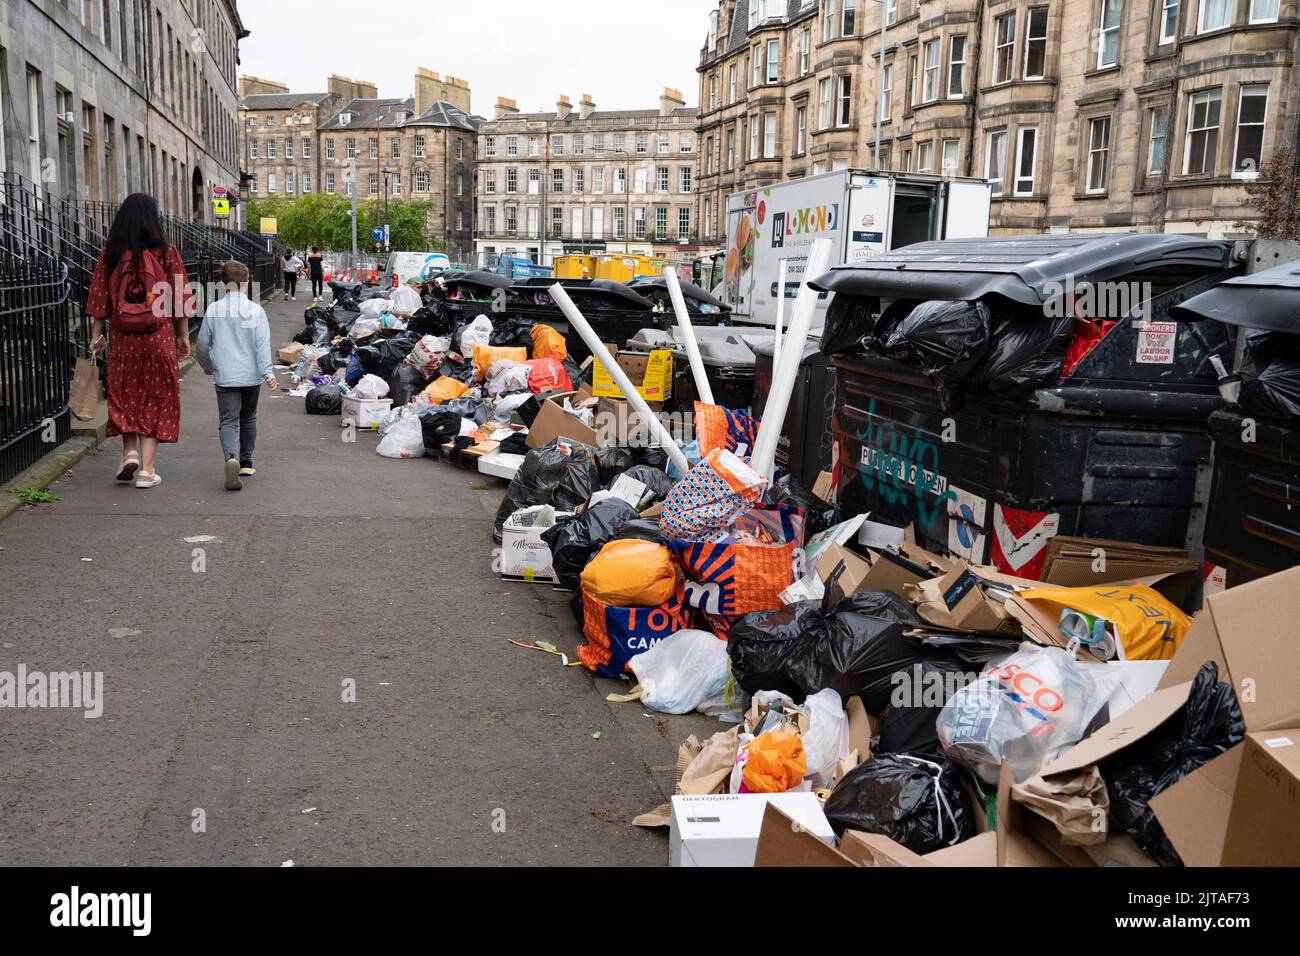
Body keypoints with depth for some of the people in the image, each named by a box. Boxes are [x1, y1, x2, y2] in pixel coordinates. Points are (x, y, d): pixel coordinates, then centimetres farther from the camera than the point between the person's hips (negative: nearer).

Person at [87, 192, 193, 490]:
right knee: (156, 398, 6)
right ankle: (146, 469, 3)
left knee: (124, 393, 19)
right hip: (159, 336, -1)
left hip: (122, 336, 1)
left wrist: (96, 334, 8)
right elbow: (180, 298, -2)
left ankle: (129, 451, 7)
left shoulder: (111, 253, -1)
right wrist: (183, 335, 7)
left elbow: (100, 297, 0)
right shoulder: (166, 252, -4)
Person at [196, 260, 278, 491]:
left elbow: (203, 343, 8)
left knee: (228, 421, -3)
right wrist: (268, 372, -11)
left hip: (225, 377, 0)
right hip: (251, 376, 1)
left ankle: (232, 458, -29)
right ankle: (246, 463, 27)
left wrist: (208, 366, 25)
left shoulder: (213, 310, 0)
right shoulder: (256, 310, -5)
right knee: (248, 419, 18)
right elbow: (263, 344, -11)